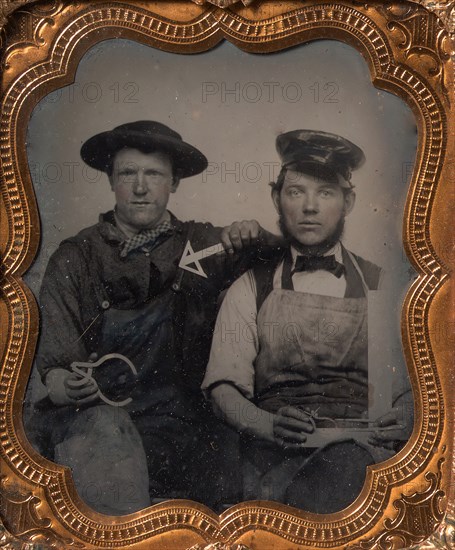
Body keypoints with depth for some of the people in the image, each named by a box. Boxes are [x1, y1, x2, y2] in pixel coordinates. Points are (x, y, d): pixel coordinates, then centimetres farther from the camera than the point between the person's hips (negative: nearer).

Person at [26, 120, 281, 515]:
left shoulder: (202, 245, 10)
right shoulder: (74, 258, 8)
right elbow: (54, 363, 3)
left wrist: (254, 237, -4)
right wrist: (66, 385, -20)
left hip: (174, 417, 1)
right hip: (89, 410, 0)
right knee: (104, 431, -30)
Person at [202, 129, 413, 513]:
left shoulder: (382, 288, 17)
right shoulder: (250, 290, 14)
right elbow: (223, 386, 5)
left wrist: (404, 415, -12)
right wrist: (269, 424, -16)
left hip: (357, 443, 2)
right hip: (273, 446, -1)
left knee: (343, 464, -35)